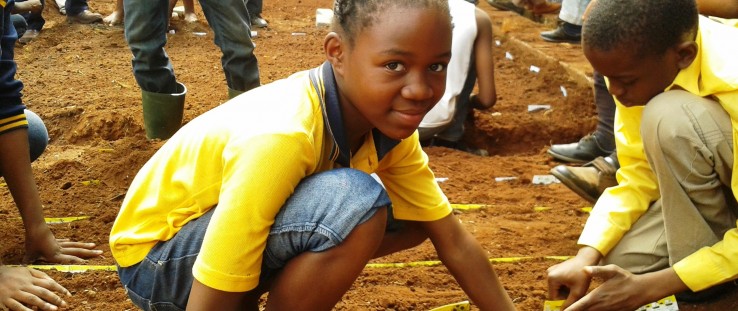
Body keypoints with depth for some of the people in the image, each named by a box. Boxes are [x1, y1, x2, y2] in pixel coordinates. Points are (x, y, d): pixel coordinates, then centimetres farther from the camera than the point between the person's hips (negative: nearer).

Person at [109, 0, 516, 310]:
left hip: (250, 233, 8)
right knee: (354, 204, -31)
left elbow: (454, 241, -2)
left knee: (415, 215, -2)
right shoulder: (280, 138, -34)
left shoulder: (388, 125, -10)